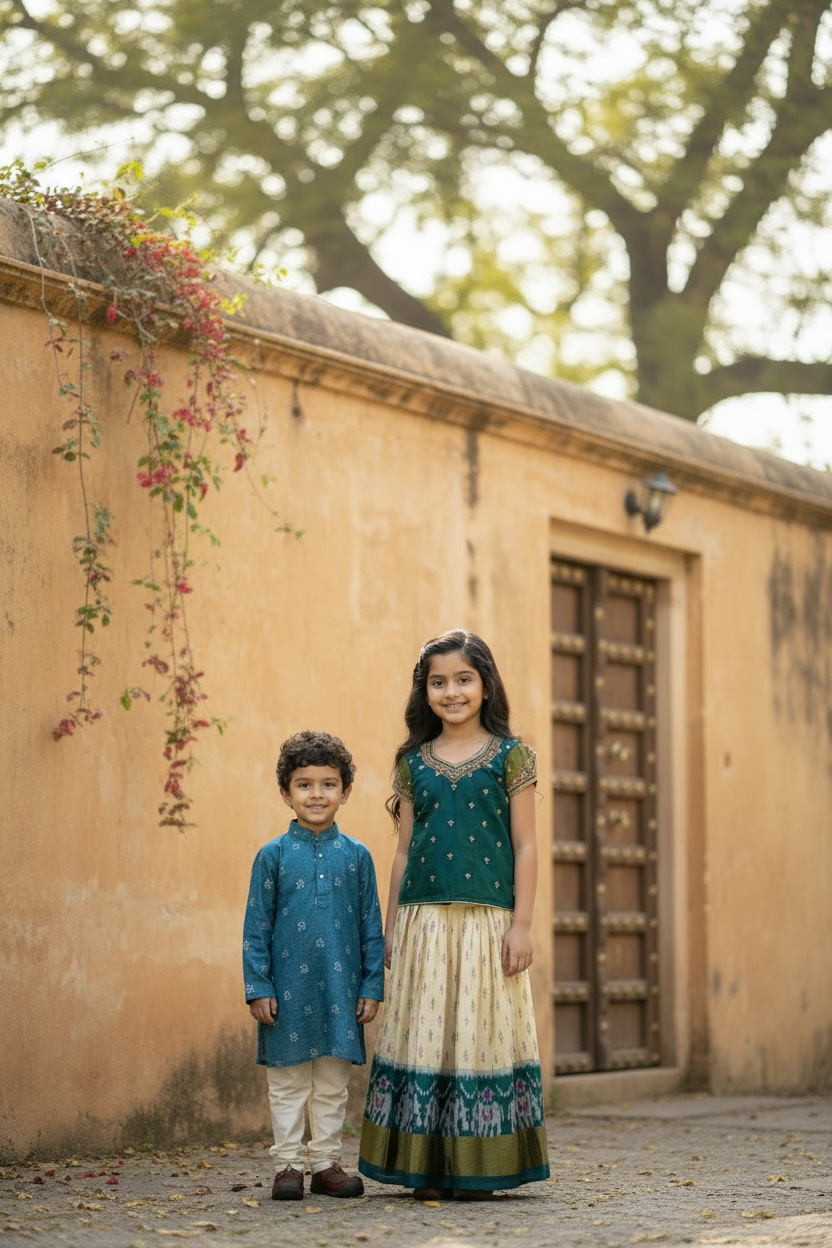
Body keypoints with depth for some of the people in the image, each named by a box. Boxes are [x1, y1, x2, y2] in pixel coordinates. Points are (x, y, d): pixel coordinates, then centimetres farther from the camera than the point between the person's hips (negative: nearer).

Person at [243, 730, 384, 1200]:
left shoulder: (356, 856, 4)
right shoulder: (273, 855, -1)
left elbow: (372, 927, 7)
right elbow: (256, 926, 0)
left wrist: (372, 985, 3)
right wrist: (258, 986, -5)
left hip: (341, 987, 2)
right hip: (288, 988, -1)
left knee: (333, 1084, 9)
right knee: (288, 1083, 5)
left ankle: (327, 1163, 17)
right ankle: (289, 1165, 12)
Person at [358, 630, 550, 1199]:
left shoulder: (511, 757, 2)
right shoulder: (414, 762, 10)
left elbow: (525, 846, 1)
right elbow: (405, 850, 13)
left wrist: (521, 924, -6)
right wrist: (392, 928, 10)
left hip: (487, 920, -2)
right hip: (424, 920, 2)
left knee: (481, 1033, -1)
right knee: (425, 1034, 1)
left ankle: (479, 1168, 6)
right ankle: (428, 1168, 7)